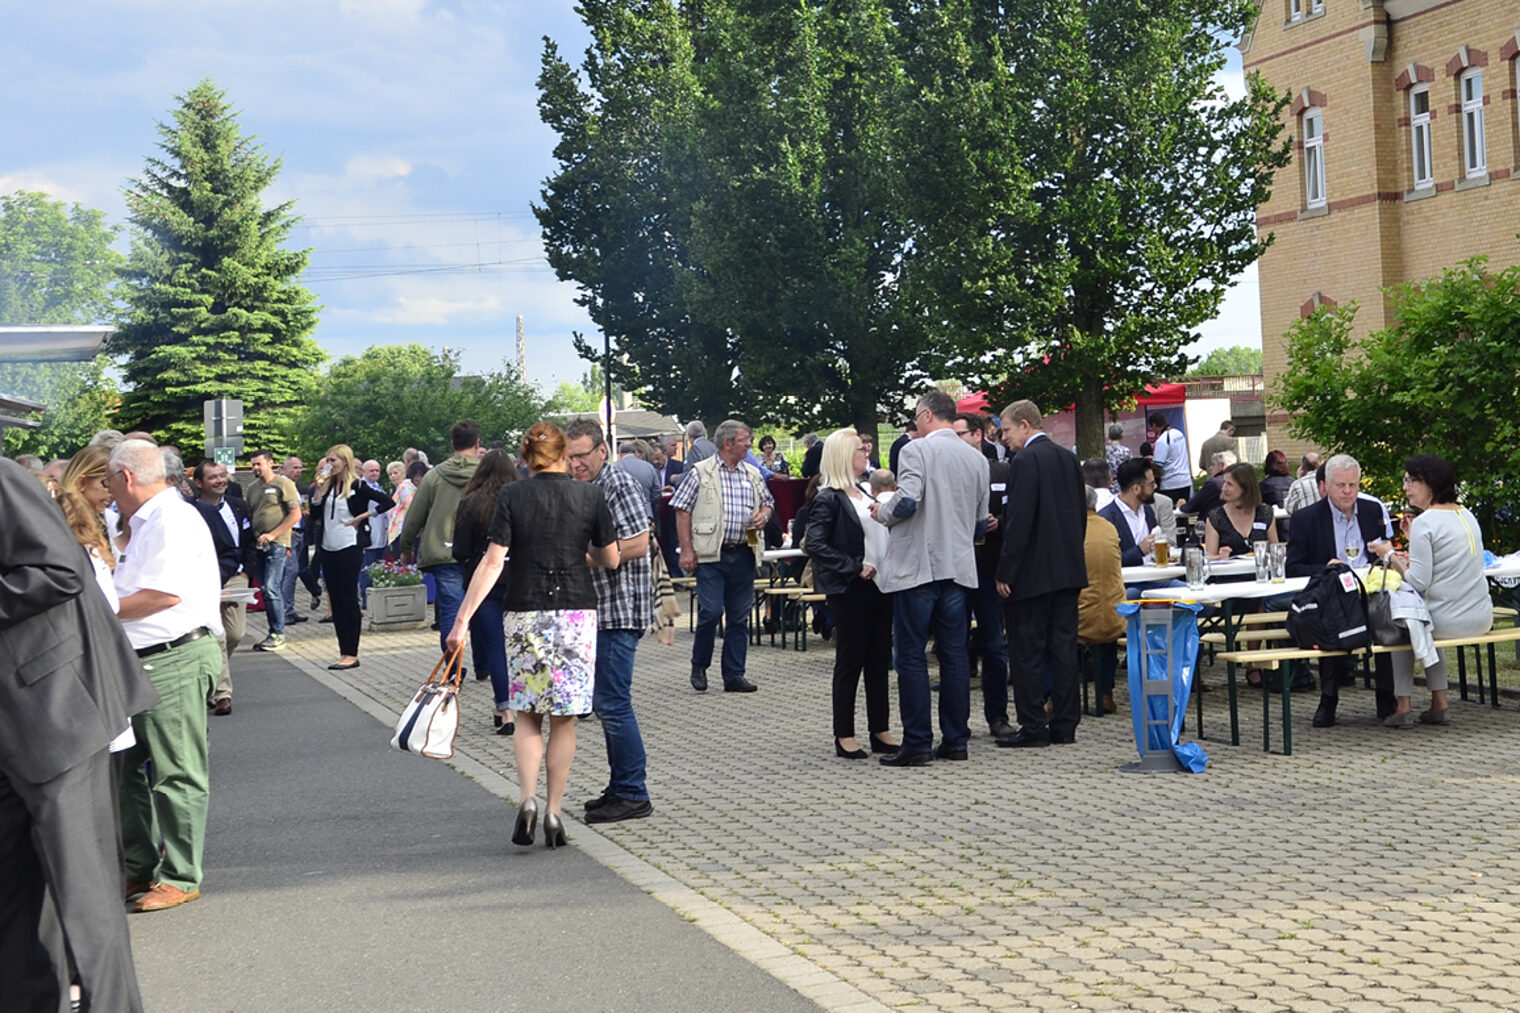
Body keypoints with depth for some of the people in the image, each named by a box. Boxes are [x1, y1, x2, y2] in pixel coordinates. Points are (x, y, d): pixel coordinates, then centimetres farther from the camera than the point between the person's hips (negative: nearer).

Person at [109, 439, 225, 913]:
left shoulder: (173, 519, -13)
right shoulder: (146, 523, 20)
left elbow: (164, 594, -21)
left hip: (176, 660, -11)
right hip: (140, 662, 11)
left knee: (177, 774, -3)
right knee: (125, 767, 15)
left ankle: (180, 878, 4)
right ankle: (139, 868, 26)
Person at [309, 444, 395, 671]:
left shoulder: (356, 486, -6)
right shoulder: (327, 486, 11)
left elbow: (388, 502, -12)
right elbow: (315, 515, 5)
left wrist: (361, 517, -11)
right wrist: (318, 489, -3)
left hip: (349, 547, -7)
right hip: (328, 548, 7)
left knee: (349, 600, -4)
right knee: (335, 600, 8)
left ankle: (352, 654, 0)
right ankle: (344, 653, 14)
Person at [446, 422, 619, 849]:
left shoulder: (512, 496, -2)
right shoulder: (590, 496, 0)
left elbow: (492, 562, -8)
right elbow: (611, 560, 6)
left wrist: (462, 620, -7)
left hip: (524, 614, 0)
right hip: (576, 612, 0)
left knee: (527, 714, 11)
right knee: (563, 718, 7)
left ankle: (527, 798, -5)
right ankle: (554, 812, 8)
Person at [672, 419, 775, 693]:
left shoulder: (752, 474, 12)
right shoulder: (700, 472, -2)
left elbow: (768, 503, 24)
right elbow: (682, 511, -4)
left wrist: (764, 515, -1)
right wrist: (686, 550, -10)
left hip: (743, 555, 5)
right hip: (711, 556, -5)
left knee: (739, 617, 6)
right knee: (711, 611, -10)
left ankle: (734, 675, 14)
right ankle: (699, 666, 12)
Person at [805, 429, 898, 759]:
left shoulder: (863, 494, 16)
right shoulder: (828, 499, -10)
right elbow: (815, 544, -18)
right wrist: (854, 567, -20)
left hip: (878, 584, 8)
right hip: (850, 590, -8)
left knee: (879, 659, 10)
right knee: (850, 660, 0)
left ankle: (880, 731, 17)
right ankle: (844, 736, 8)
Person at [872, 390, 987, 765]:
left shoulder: (917, 450, -8)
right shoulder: (977, 459, 11)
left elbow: (906, 500, -20)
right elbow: (981, 521, 15)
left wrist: (882, 511, -1)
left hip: (917, 567, -6)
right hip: (958, 567, 6)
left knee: (911, 655, -1)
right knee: (954, 653, 9)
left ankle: (917, 743, -2)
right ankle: (955, 740, 12)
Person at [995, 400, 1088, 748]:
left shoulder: (1026, 461, -14)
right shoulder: (1068, 459, 10)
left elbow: (1019, 521, -18)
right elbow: (1081, 514, 15)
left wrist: (1005, 572, -14)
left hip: (1033, 572, -8)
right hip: (1068, 569, 8)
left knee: (1027, 651, 0)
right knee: (1063, 647, 10)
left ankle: (1033, 727, 3)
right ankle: (1064, 726, 14)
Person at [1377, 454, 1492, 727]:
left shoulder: (1424, 523, -15)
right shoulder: (1467, 514, 10)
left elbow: (1418, 582, -17)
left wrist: (1390, 555, -4)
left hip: (1449, 622, -7)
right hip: (1482, 619, 7)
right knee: (1427, 622, 34)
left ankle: (1403, 707, 17)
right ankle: (1439, 704, 28)